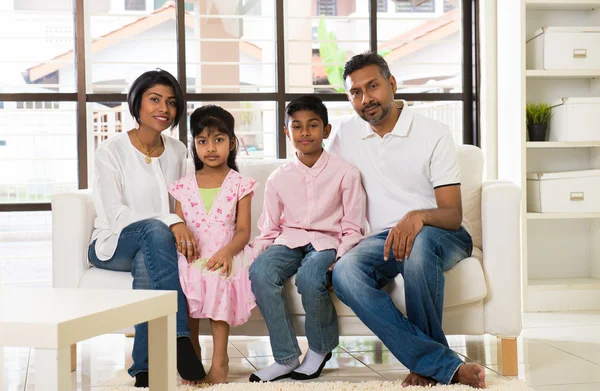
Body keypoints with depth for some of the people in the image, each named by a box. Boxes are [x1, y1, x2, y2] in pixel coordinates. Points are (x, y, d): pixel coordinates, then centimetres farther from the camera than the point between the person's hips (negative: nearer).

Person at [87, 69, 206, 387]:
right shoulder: (111, 151, -6)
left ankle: (144, 368, -28)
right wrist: (170, 223, -28)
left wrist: (182, 231, -11)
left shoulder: (177, 151, 10)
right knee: (154, 229, -37)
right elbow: (117, 216, -15)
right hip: (114, 245, -3)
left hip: (154, 245, 3)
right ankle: (180, 338, -41)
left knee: (147, 264, -36)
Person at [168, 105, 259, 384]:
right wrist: (180, 238, -14)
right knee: (185, 279, -31)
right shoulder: (184, 186, 12)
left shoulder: (239, 184, 5)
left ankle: (220, 359, -23)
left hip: (224, 256, -2)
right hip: (192, 257, 2)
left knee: (217, 280, -34)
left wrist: (227, 251, -21)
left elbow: (243, 231, -1)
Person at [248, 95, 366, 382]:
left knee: (309, 276, -36)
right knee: (260, 272, -30)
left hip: (327, 241, -3)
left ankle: (320, 349, -6)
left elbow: (352, 230, 1)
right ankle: (286, 358, -20)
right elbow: (269, 231, 14)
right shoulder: (278, 179, 11)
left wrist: (338, 259, -17)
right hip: (289, 240, 3)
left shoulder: (345, 173, 3)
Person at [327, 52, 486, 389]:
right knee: (345, 272, -32)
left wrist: (418, 216, -35)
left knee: (418, 244, -41)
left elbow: (453, 216, -9)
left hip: (442, 237, -3)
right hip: (384, 240, 3)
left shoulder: (434, 134, -4)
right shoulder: (348, 134, 10)